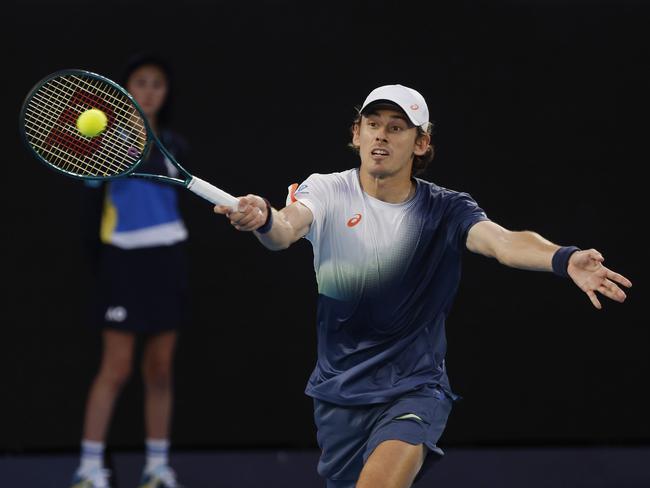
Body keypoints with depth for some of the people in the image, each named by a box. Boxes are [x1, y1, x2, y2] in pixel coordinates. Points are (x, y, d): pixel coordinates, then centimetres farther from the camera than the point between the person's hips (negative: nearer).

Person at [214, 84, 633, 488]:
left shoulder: (445, 210, -6)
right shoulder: (328, 192, -5)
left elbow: (503, 242, -25)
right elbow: (288, 229, -25)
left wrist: (564, 259, -47)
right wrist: (264, 220, -52)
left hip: (415, 387, -2)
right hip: (339, 391, 2)